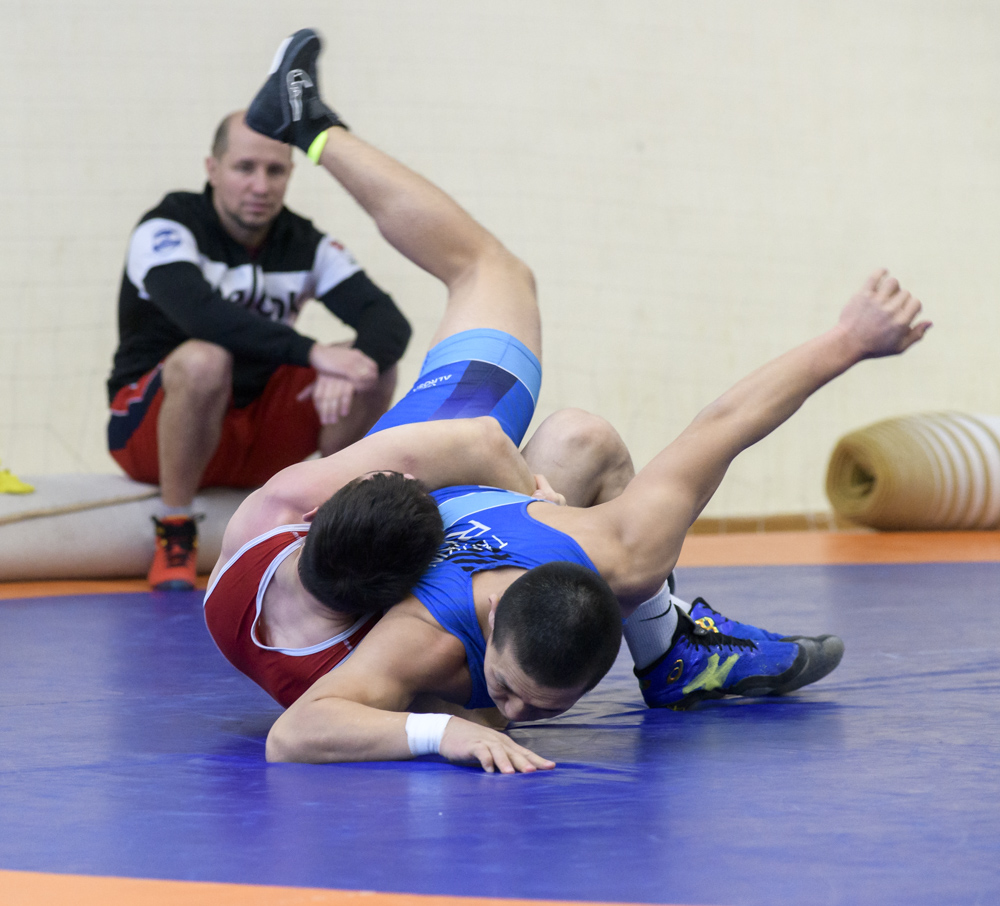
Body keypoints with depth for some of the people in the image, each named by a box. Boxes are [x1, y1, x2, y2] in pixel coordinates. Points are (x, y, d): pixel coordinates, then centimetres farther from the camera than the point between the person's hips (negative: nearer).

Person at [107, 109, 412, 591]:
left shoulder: (306, 244, 0)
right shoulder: (167, 230, -15)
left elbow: (390, 322, -13)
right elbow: (199, 312, -36)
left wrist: (355, 365, -37)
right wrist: (311, 353, -43)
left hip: (258, 432, 5)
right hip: (148, 429, -4)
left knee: (374, 372, -15)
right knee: (204, 360, -37)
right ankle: (174, 532, -19)